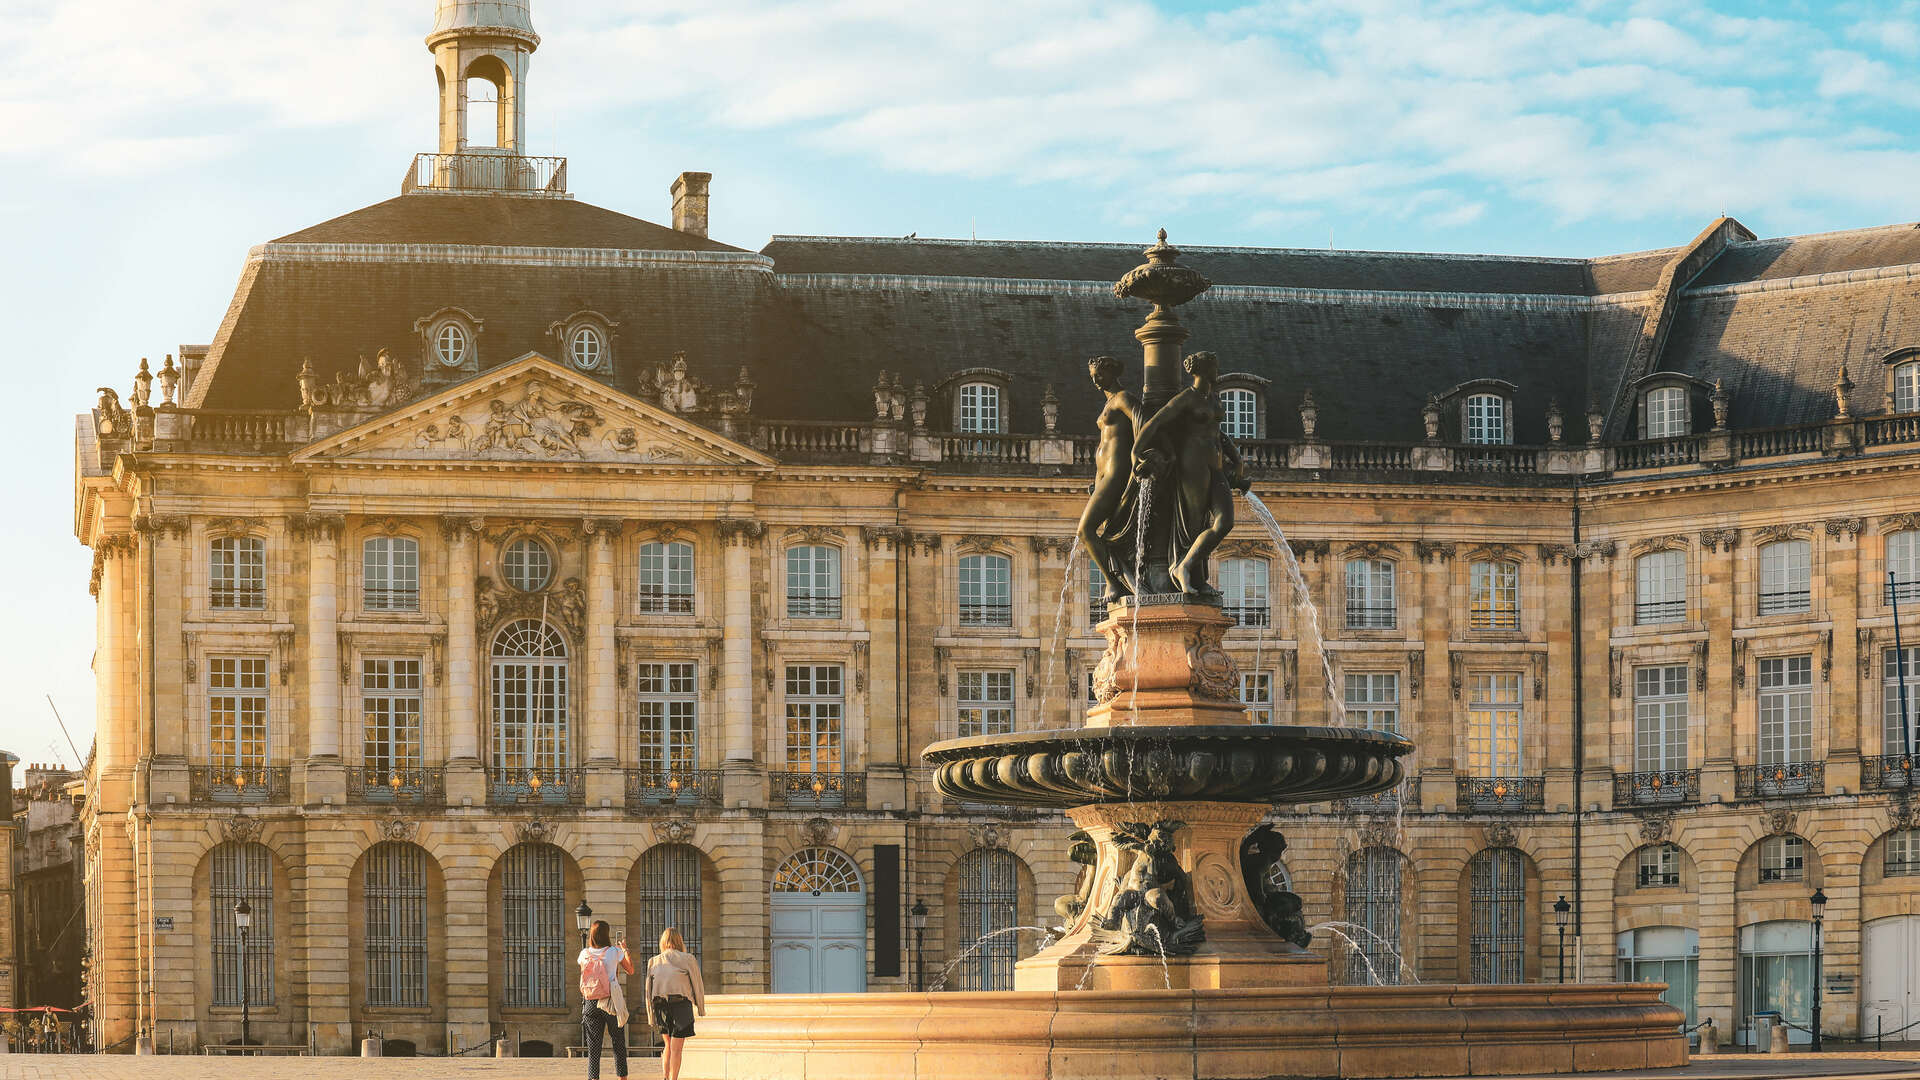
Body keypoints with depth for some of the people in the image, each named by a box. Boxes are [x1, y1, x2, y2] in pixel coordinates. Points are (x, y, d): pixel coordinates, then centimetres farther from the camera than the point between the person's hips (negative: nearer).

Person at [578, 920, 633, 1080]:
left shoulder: (585, 954, 1)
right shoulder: (614, 952, -6)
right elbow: (630, 970, 8)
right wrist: (624, 949, 23)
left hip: (590, 1004, 2)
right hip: (611, 1001, -2)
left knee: (593, 1049, 4)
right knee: (619, 1045, 9)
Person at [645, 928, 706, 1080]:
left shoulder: (654, 962, 9)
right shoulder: (687, 959, -1)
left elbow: (649, 990, 9)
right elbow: (697, 986, 1)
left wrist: (651, 1016, 13)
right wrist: (701, 1009, 12)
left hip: (660, 1004, 4)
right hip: (681, 1003, -4)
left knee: (669, 1045, 20)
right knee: (676, 1048, 0)